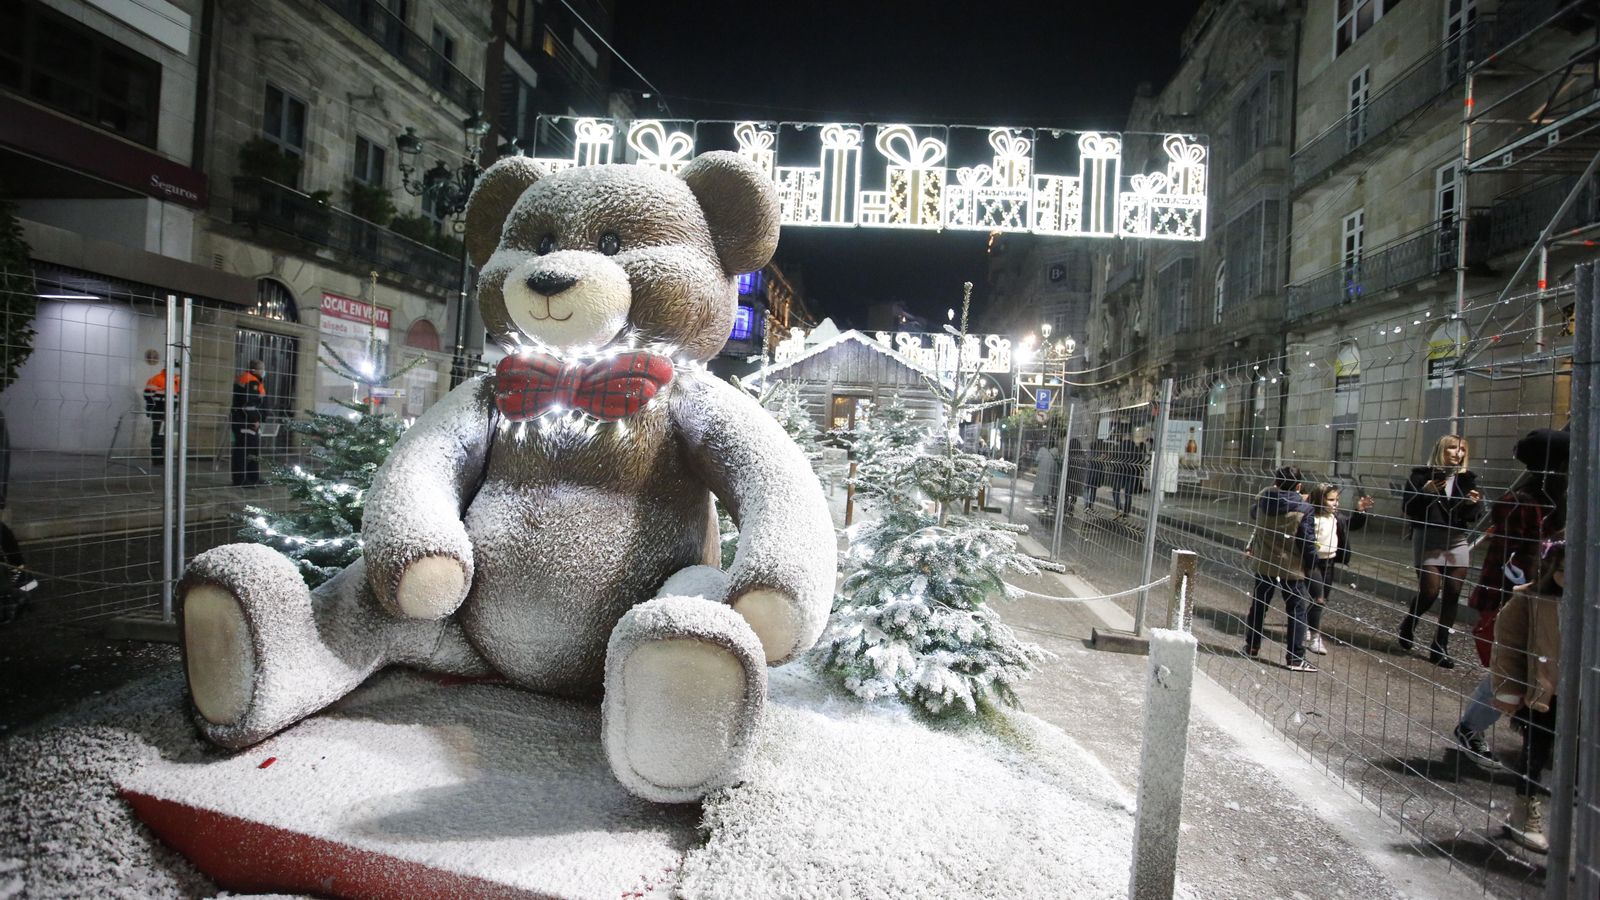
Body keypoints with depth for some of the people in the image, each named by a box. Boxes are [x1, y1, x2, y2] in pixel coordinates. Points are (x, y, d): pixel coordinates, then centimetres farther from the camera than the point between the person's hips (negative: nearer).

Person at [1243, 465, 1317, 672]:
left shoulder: (1263, 500, -5)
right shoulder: (1304, 509, -17)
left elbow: (1253, 513, 18)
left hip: (1264, 564, 4)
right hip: (1292, 568, -4)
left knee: (1258, 606, 17)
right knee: (1297, 613, 6)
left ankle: (1251, 647, 26)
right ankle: (1295, 658, 7)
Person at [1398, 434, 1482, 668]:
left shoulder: (1468, 478, 10)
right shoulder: (1422, 475, -2)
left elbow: (1472, 516, 10)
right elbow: (1407, 508, -6)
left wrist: (1474, 503, -10)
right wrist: (1424, 492, -21)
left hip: (1458, 541, 4)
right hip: (1428, 539, -4)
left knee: (1452, 594, 2)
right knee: (1430, 591, -8)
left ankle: (1440, 646, 10)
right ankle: (1408, 625, 21)